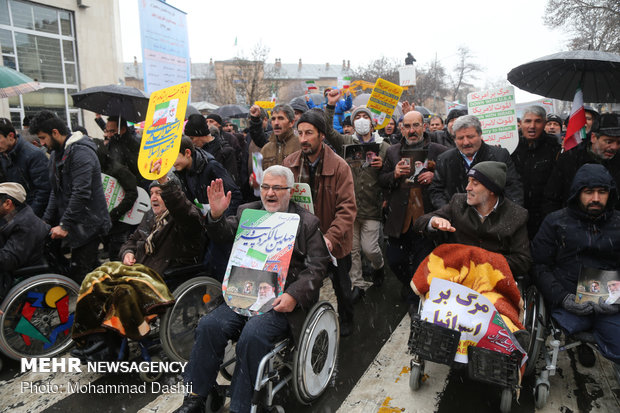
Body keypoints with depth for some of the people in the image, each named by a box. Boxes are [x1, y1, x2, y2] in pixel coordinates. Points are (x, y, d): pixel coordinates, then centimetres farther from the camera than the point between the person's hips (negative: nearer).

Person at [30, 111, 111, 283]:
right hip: (74, 224, 9)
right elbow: (56, 191, 20)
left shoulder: (81, 152, -16)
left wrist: (64, 225, -20)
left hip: (87, 225, -9)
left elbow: (81, 193, -23)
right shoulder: (56, 154, 16)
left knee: (77, 278, -9)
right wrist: (46, 221, 11)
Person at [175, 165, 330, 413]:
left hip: (282, 299, -4)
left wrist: (294, 295, -16)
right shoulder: (247, 212, 16)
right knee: (209, 325, -18)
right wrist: (216, 215, -16)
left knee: (252, 335, -28)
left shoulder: (308, 223, 5)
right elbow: (224, 235, 6)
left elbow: (316, 267, -1)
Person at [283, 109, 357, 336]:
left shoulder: (339, 166, -18)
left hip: (334, 242, -2)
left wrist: (331, 237, -35)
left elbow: (347, 208, -22)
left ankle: (346, 320, 45)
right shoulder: (290, 163, -7)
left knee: (341, 284, 18)